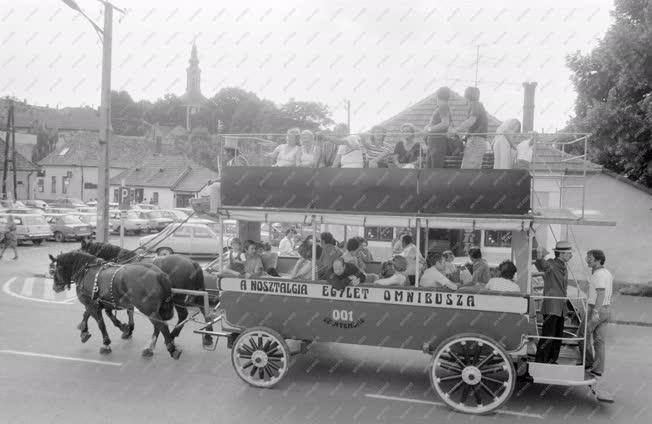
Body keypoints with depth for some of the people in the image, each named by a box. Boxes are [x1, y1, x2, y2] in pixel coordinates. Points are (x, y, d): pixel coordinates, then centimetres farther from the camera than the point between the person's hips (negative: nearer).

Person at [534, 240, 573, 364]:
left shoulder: (564, 268, 15)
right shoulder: (550, 264, -12)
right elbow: (541, 265, -37)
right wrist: (539, 256, -60)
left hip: (561, 308, 9)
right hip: (551, 307, -9)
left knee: (558, 336, 14)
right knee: (547, 336, -10)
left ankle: (552, 361, 26)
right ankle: (539, 362, -4)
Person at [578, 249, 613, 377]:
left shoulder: (599, 275, -18)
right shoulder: (607, 273, 12)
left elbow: (601, 294, -27)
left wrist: (595, 312, -30)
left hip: (596, 309, -9)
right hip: (606, 309, 9)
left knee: (583, 335, 8)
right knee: (599, 340, 9)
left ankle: (588, 362, 15)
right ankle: (598, 369, 11)